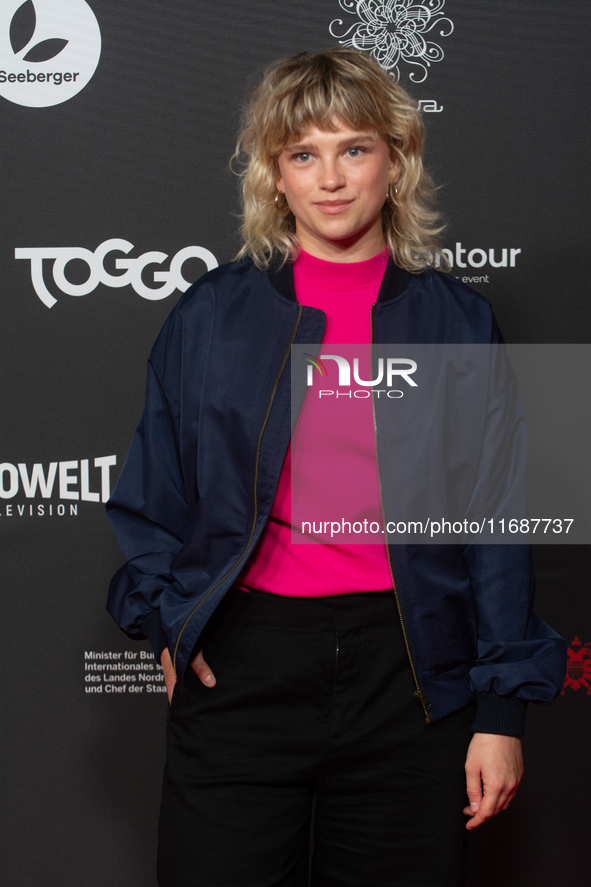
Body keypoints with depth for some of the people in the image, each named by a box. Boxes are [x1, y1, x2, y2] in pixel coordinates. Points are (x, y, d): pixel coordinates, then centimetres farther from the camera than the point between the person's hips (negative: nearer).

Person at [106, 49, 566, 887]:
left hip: (407, 668, 0)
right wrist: (167, 620, -2)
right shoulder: (209, 314, 5)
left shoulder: (458, 321, 4)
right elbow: (153, 495, 11)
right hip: (241, 662, 0)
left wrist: (502, 710, 0)